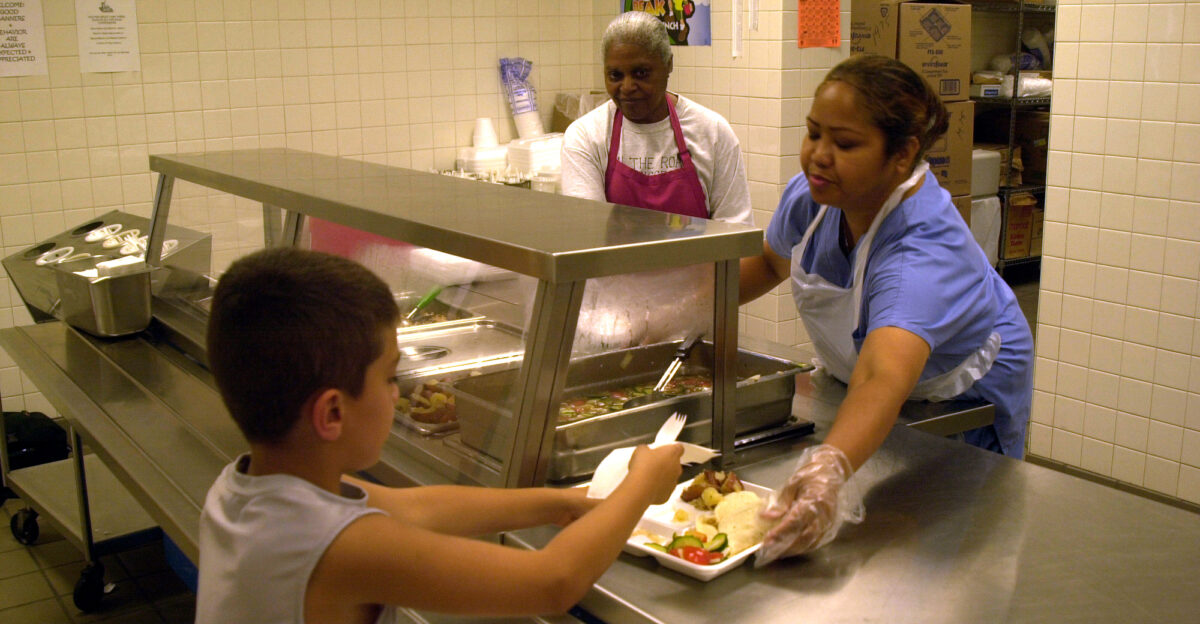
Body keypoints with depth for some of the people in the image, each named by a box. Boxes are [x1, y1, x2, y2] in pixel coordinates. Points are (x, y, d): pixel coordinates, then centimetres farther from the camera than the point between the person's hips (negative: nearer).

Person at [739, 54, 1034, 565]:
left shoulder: (927, 250, -43)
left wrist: (829, 466, -78)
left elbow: (884, 380, -60)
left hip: (964, 401, -6)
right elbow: (771, 261, 4)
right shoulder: (812, 196, -21)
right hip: (849, 377, 6)